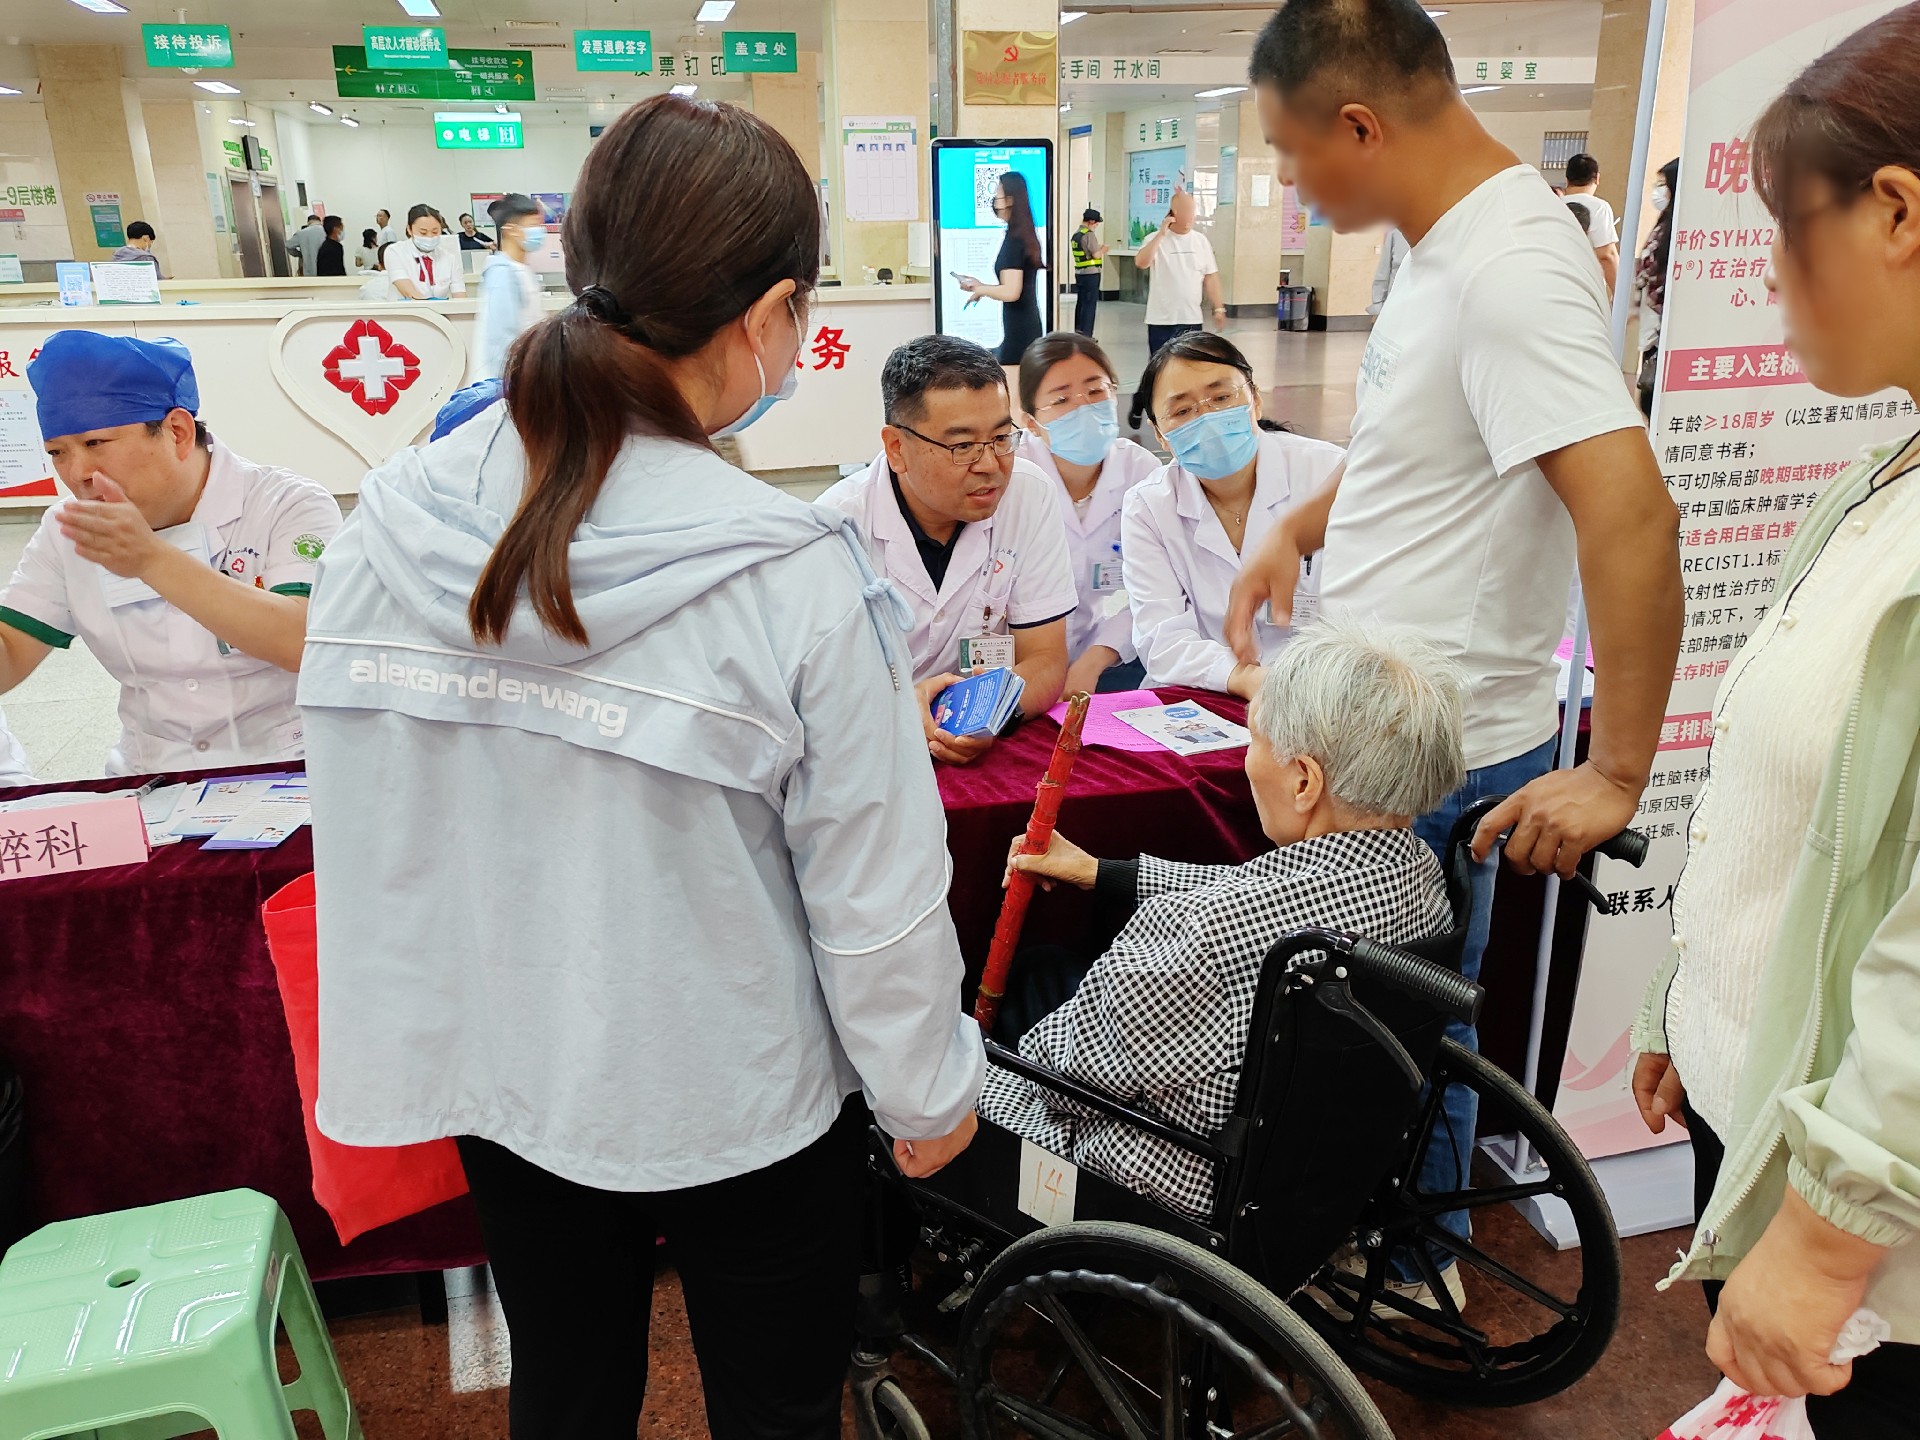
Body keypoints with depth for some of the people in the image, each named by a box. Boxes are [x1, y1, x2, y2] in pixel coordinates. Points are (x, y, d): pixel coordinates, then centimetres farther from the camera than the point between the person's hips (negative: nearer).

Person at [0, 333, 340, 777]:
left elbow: (306, 644, -23)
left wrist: (153, 560, -28)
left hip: (288, 776, -4)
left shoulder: (291, 505, -9)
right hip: (148, 788, 5)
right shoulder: (70, 531, 8)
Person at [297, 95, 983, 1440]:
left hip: (503, 1086, 4)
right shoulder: (796, 574, -27)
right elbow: (876, 899, -19)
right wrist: (927, 1094, -1)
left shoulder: (388, 525, -14)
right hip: (743, 1111, -3)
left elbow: (360, 838, -3)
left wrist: (404, 1048, 14)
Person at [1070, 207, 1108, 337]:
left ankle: (1078, 332, 15)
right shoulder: (1089, 234, -14)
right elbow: (1096, 254, -18)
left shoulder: (1076, 234, 12)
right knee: (1090, 304, -4)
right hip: (1091, 274, -8)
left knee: (1080, 302, 12)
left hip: (1079, 273, 8)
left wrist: (1099, 248, 16)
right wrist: (1103, 249, 1)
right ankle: (1086, 334, -5)